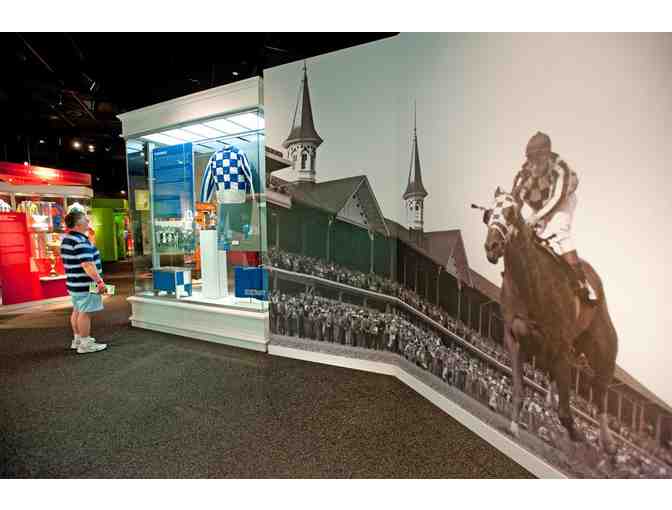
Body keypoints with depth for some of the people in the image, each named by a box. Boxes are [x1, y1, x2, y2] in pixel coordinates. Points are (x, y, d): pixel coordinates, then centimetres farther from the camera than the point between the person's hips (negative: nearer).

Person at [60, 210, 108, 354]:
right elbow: (87, 265, -28)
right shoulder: (80, 241, -22)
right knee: (84, 312, -4)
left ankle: (77, 339, 31)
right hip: (85, 284, -11)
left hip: (75, 283, 11)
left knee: (77, 311, 19)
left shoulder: (66, 239, 12)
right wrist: (100, 281, -26)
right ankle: (85, 344, 3)